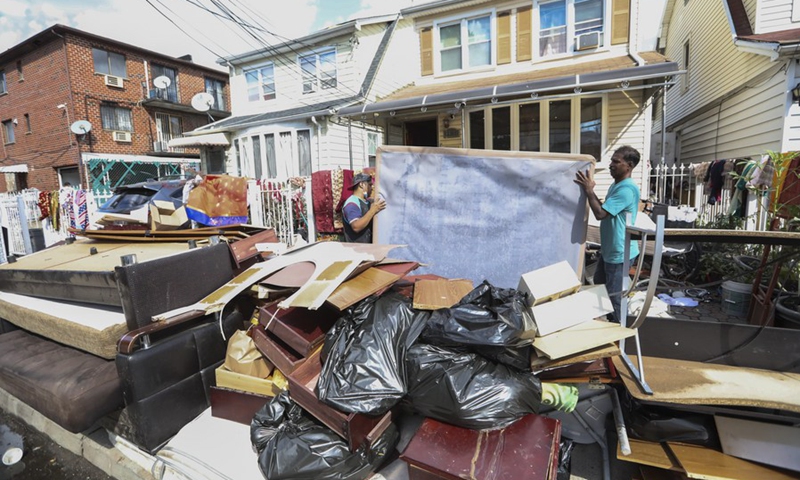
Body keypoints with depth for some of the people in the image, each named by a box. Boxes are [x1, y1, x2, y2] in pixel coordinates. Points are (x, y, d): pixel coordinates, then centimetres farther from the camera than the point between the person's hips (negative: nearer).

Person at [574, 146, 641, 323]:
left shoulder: (627, 189, -24)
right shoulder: (616, 185, 9)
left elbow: (600, 213, -27)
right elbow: (605, 209, 16)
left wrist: (589, 190, -18)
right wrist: (590, 190, 6)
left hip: (620, 253, -11)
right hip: (609, 249, 11)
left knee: (615, 296, 2)